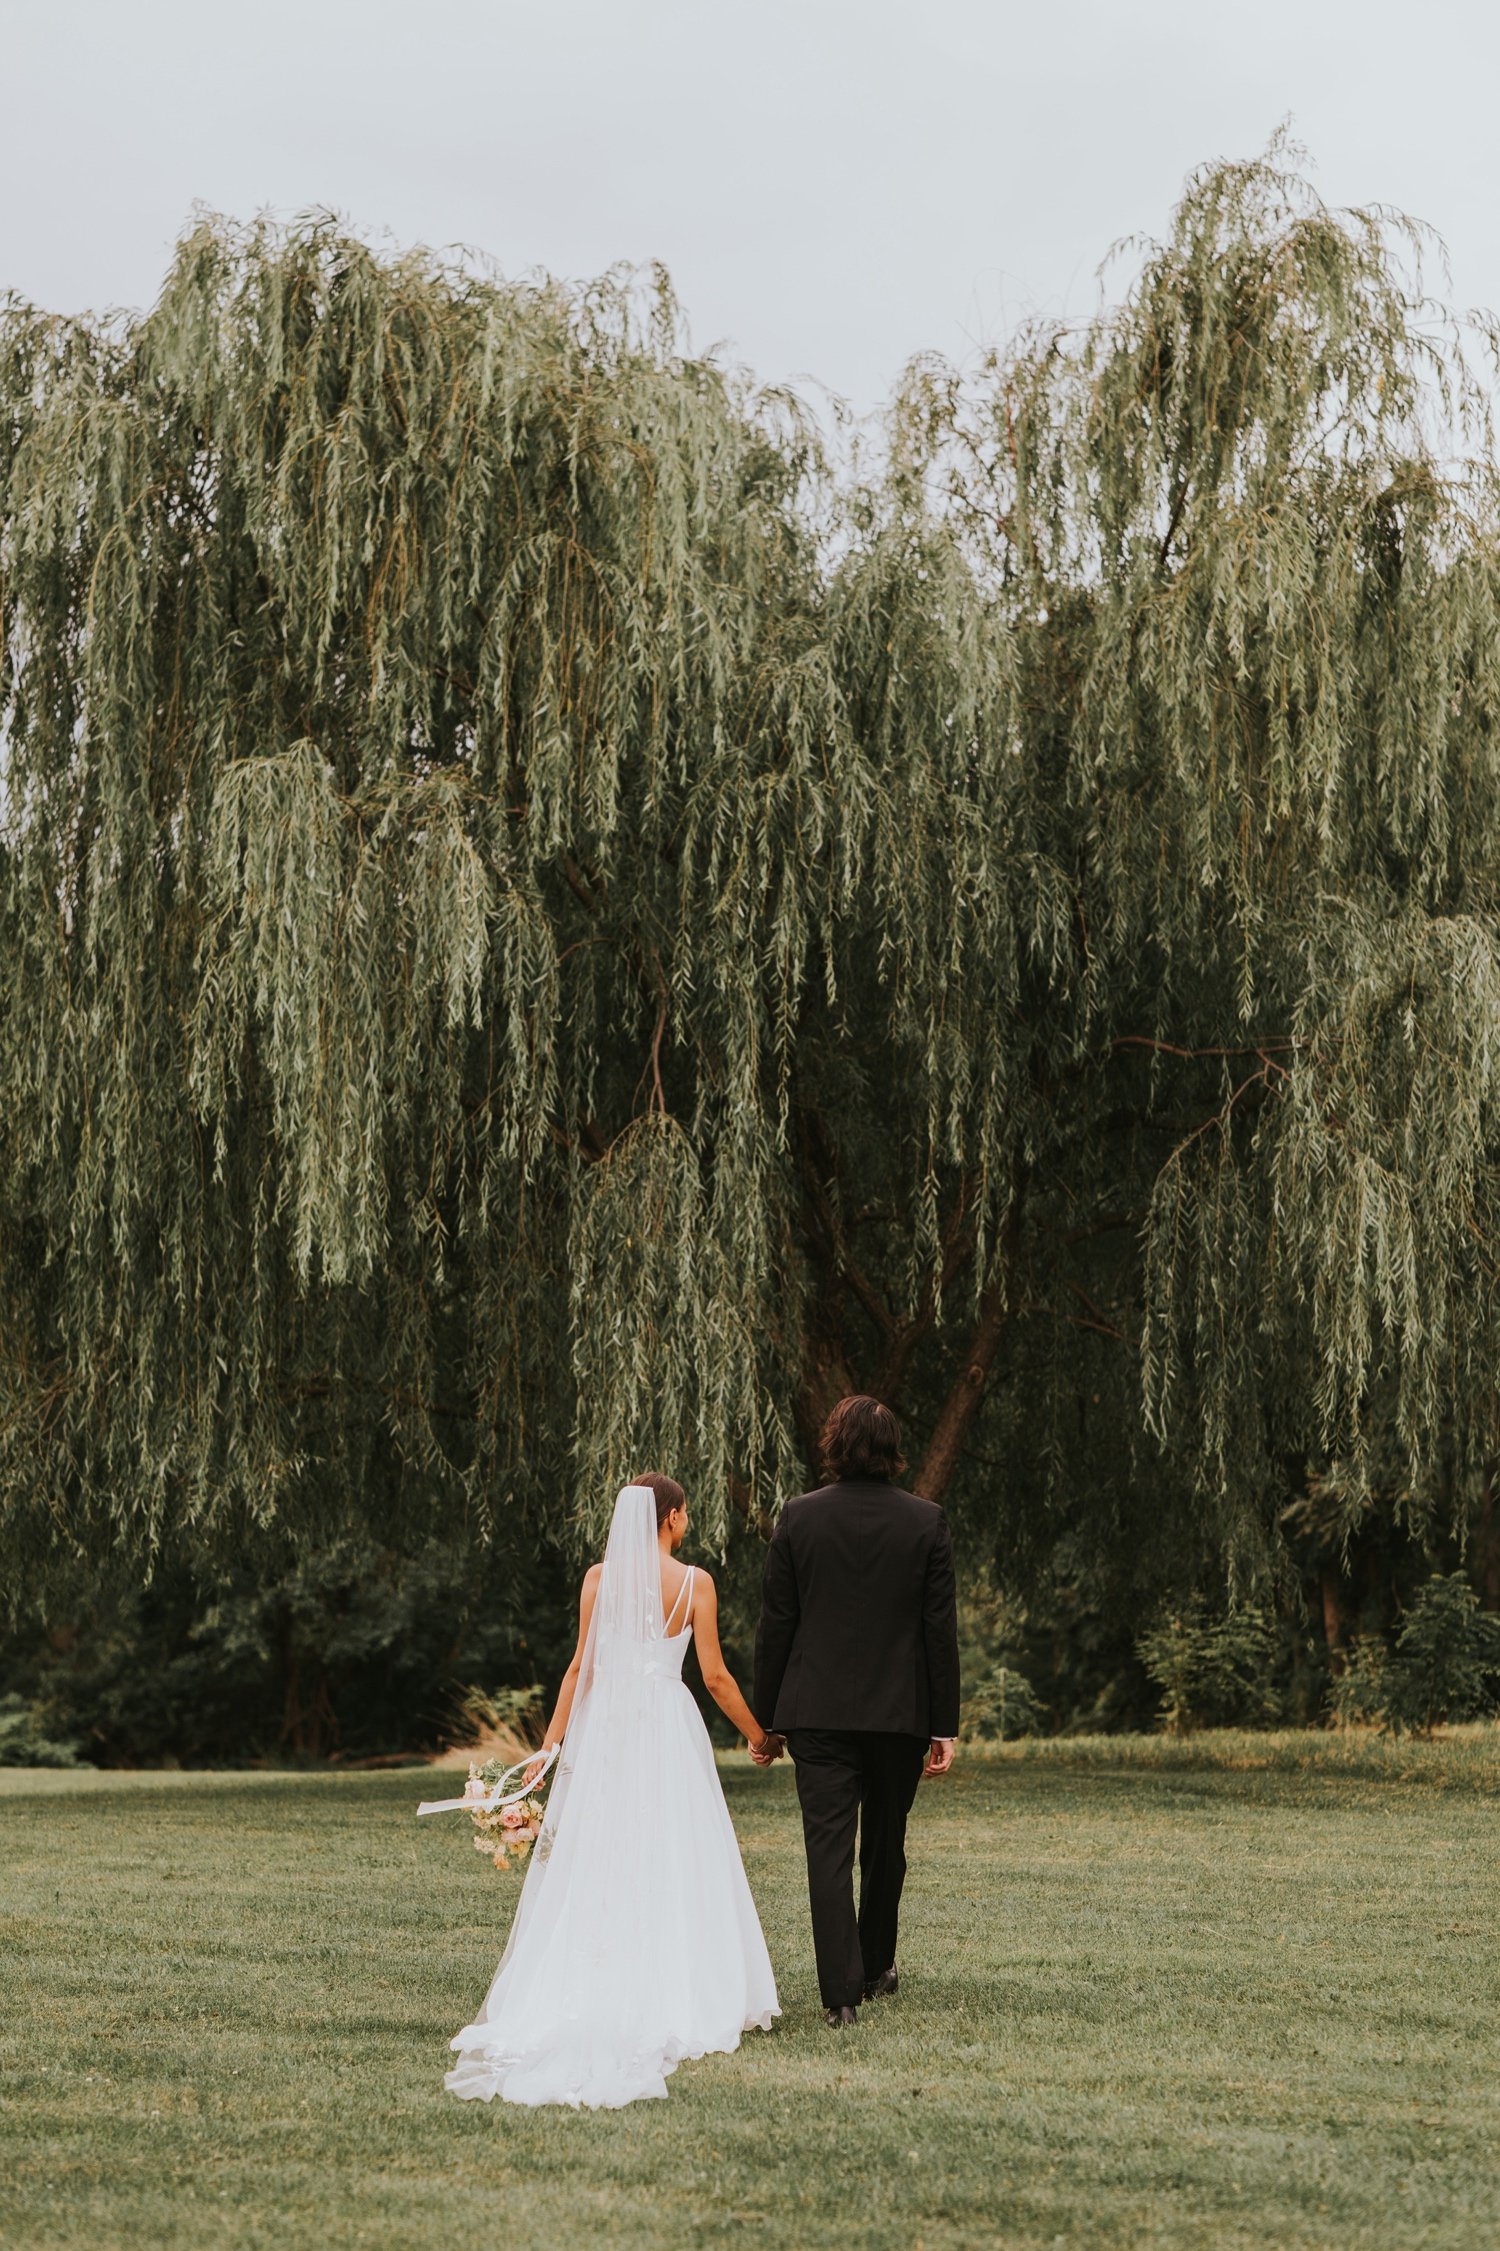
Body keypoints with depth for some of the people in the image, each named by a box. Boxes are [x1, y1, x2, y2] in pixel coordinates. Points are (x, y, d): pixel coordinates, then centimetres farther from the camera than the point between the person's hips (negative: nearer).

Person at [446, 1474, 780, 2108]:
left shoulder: (599, 1577, 2)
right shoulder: (693, 1581, -4)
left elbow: (581, 1666, 1)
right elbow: (715, 1676, -4)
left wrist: (552, 1741, 7)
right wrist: (758, 1734, 9)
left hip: (603, 1726, 2)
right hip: (667, 1727, -2)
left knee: (594, 1869, 5)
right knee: (671, 1865, 4)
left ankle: (581, 2001, 2)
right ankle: (670, 1999, 2)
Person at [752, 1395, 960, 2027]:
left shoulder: (798, 1517, -3)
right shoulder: (926, 1520, -3)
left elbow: (775, 1624, -1)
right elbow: (940, 1629, -3)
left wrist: (763, 1717, 7)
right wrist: (944, 1726, 1)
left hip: (817, 1711, -1)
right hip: (900, 1712, 1)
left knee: (829, 1849, -2)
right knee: (886, 1843, 18)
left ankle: (841, 1993, -8)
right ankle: (875, 1968, 33)